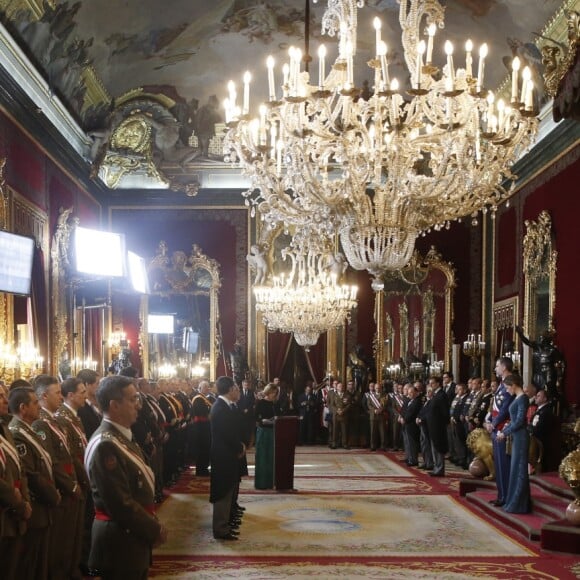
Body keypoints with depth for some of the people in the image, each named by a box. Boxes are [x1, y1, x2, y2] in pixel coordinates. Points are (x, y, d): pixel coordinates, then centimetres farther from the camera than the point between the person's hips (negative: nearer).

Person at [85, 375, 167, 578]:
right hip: (120, 540, -10)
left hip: (133, 535, 10)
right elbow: (120, 503, -24)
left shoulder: (123, 436, 10)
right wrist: (154, 530, -15)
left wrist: (151, 525, 7)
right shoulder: (106, 444, -22)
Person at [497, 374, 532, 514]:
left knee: (519, 469, -3)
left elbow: (520, 421, -18)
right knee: (515, 468, 13)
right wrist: (505, 428, 2)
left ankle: (518, 504, 4)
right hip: (515, 436, 9)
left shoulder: (523, 399, -15)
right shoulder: (516, 398, 12)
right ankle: (515, 501, 20)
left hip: (520, 437, -9)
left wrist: (505, 433, -12)